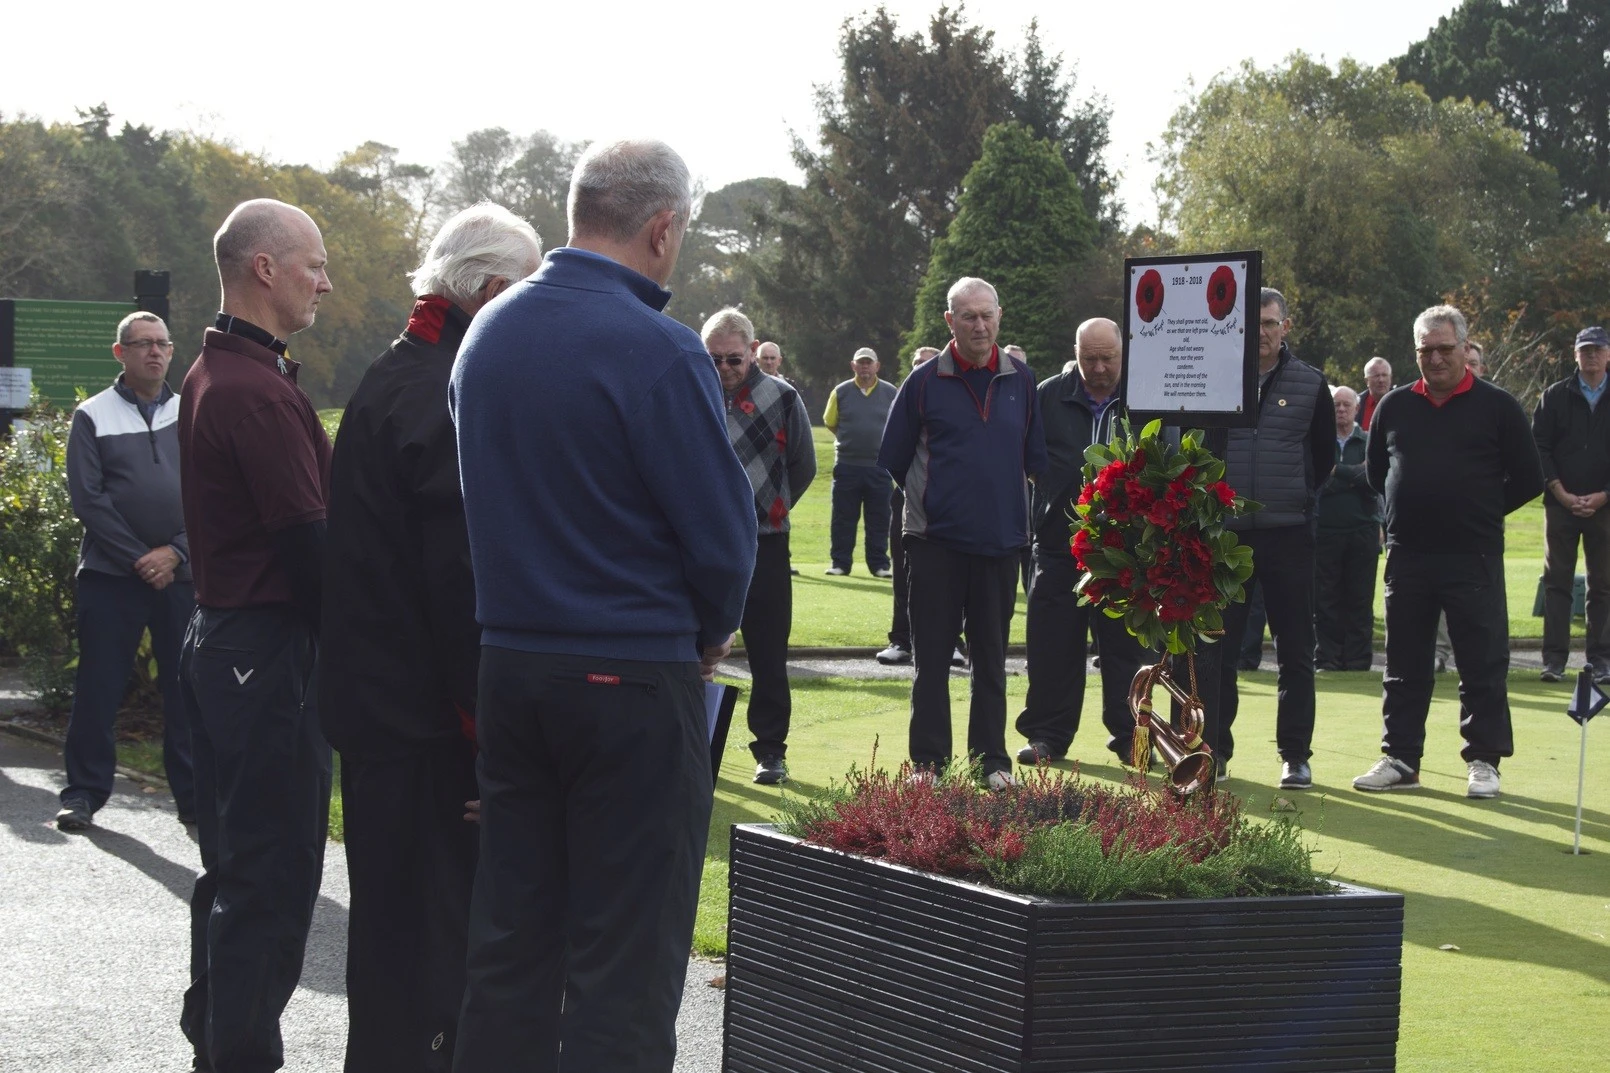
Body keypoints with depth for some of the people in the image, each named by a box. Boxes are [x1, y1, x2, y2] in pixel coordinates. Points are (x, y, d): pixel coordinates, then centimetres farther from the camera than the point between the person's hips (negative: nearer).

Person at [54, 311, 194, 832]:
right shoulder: (93, 416, 2)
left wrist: (175, 552, -8)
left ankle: (194, 794, 9)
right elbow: (88, 499, -4)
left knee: (186, 687, 3)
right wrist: (138, 558, -10)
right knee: (98, 686, 0)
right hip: (111, 575, -2)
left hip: (181, 572, 2)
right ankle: (84, 792, 9)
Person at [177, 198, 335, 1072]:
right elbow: (305, 541, -19)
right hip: (269, 644, -10)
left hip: (219, 631, 10)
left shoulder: (209, 373, 14)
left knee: (234, 861, 17)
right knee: (274, 869, -5)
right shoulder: (259, 391, -19)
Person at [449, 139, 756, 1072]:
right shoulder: (657, 351, -16)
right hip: (634, 679, -7)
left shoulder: (487, 333, 7)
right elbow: (723, 530, -13)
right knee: (626, 963, 0)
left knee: (511, 939, 13)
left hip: (508, 669, 7)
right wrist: (711, 634, 5)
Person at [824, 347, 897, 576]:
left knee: (879, 519, 4)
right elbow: (830, 422, 14)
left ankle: (879, 564, 11)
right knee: (843, 517, 3)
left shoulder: (891, 393, 3)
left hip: (879, 465, 0)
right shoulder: (841, 392, 3)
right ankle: (840, 563, 10)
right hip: (847, 464, 0)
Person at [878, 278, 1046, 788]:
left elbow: (1036, 458, 14)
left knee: (991, 657, 9)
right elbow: (892, 460, 4)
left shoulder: (1020, 380, 6)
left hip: (1001, 543, 2)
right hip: (936, 540, -2)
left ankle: (992, 761, 15)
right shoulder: (925, 382, -1)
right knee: (932, 657, 2)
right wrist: (927, 499, 8)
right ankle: (929, 762, 8)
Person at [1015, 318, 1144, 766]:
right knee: (1053, 643, 4)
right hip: (1060, 540, 1)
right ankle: (1047, 735, 12)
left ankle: (1128, 734, 13)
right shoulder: (1049, 397, 3)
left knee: (1125, 643, 4)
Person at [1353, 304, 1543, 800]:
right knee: (1404, 666, 8)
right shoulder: (1395, 406, 10)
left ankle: (1483, 760, 8)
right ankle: (1399, 759, 15)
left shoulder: (1497, 406, 0)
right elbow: (1376, 471, 22)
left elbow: (1528, 479, 2)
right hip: (1407, 555, 4)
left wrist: (1479, 513, 4)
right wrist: (1408, 508, 13)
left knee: (1483, 665, 0)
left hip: (1474, 557, -4)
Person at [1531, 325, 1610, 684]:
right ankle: (1554, 658, 1)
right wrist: (1561, 493, -8)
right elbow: (1539, 449, 1)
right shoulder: (1555, 397, 5)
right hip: (1561, 504, 0)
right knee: (1556, 582, 0)